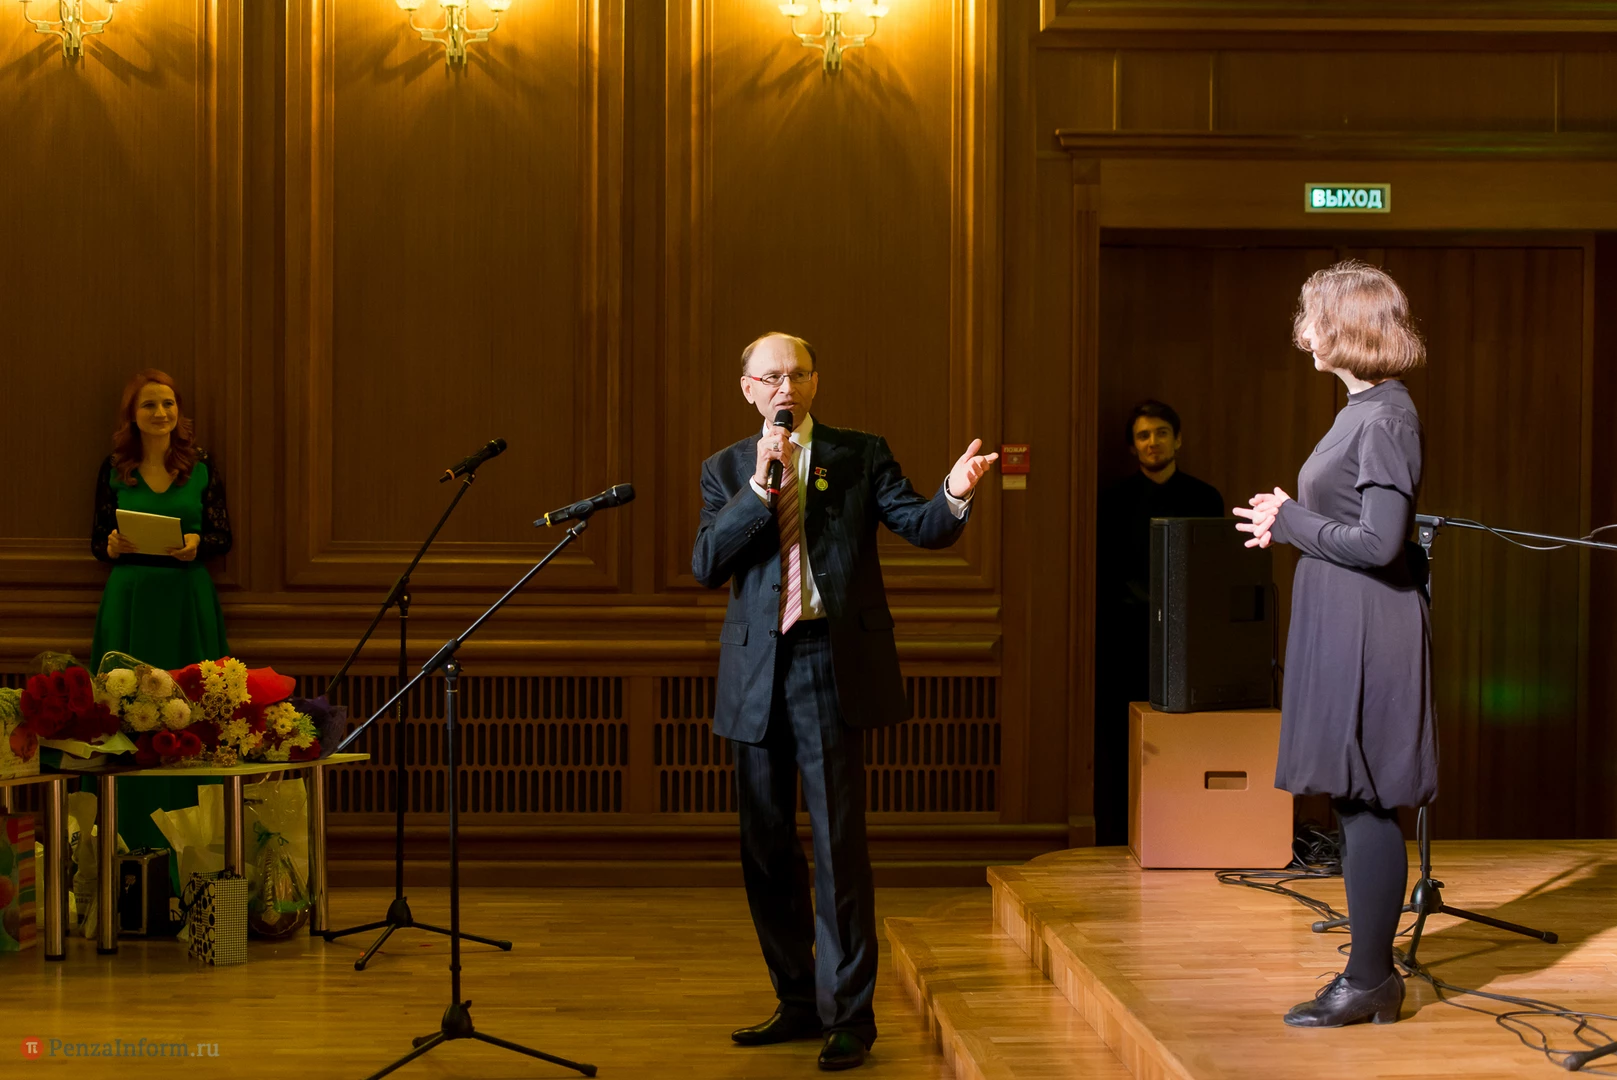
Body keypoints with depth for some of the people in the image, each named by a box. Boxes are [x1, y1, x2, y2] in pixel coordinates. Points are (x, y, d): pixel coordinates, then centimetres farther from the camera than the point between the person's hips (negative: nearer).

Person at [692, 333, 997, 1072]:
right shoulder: (726, 469, 10)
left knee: (839, 842, -5)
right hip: (756, 671, 4)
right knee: (765, 845, 10)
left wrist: (955, 494, -27)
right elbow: (706, 565, -3)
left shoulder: (860, 454, 5)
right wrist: (759, 484, -12)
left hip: (830, 663, -3)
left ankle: (848, 1013, 3)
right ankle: (797, 1001, 24)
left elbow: (921, 527, -5)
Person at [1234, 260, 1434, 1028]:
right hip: (1341, 627, 10)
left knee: (1366, 806, -2)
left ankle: (1370, 980, 7)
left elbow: (1380, 542, -22)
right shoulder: (1362, 409, 13)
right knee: (1358, 806, 13)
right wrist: (1286, 521, 7)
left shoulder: (1384, 419, -17)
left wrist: (1290, 522, -12)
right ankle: (1372, 977, 21)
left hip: (1368, 634, -10)